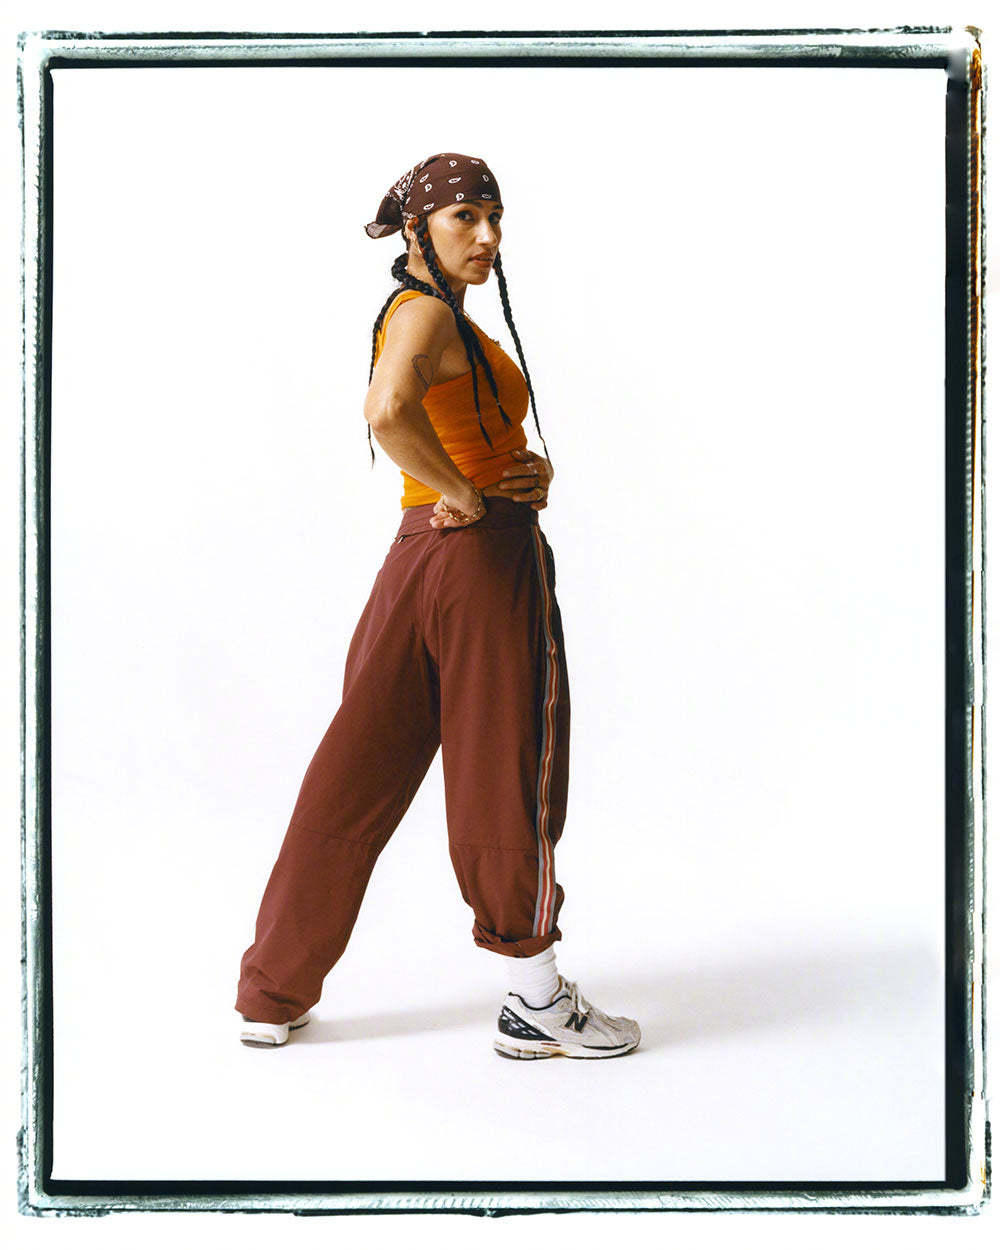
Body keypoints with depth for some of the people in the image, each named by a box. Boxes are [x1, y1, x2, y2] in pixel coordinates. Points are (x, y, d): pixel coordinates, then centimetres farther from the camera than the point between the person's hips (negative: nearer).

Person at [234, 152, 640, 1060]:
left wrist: (530, 470, 1)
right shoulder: (427, 312, -12)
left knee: (360, 775, 11)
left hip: (419, 558, 10)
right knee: (509, 774, 2)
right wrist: (465, 494, -20)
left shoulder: (447, 320, 19)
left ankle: (274, 996, 19)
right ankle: (535, 1002, 16)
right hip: (483, 554, -9)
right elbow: (388, 411, -33)